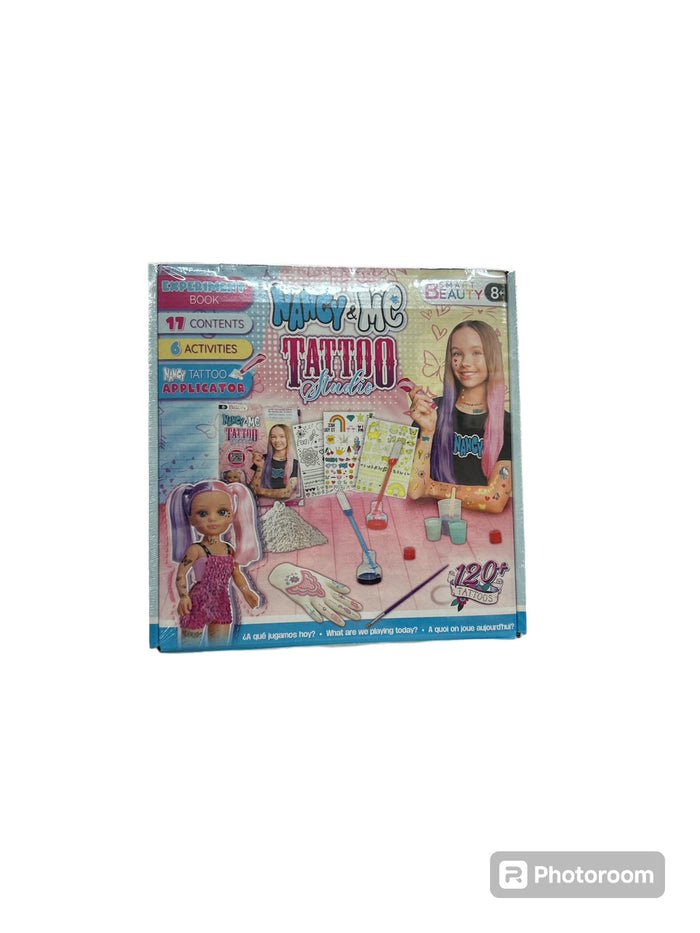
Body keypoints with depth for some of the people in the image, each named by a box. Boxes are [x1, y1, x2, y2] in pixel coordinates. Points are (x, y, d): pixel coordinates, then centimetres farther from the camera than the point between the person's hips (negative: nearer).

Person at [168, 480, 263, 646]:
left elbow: (237, 573, 14)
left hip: (221, 604, 5)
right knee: (191, 643, 1)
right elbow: (181, 574, -13)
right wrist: (183, 597, -24)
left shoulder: (230, 549, 3)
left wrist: (247, 592, 10)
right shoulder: (196, 549, -13)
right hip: (199, 603, -5)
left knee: (220, 645, 14)